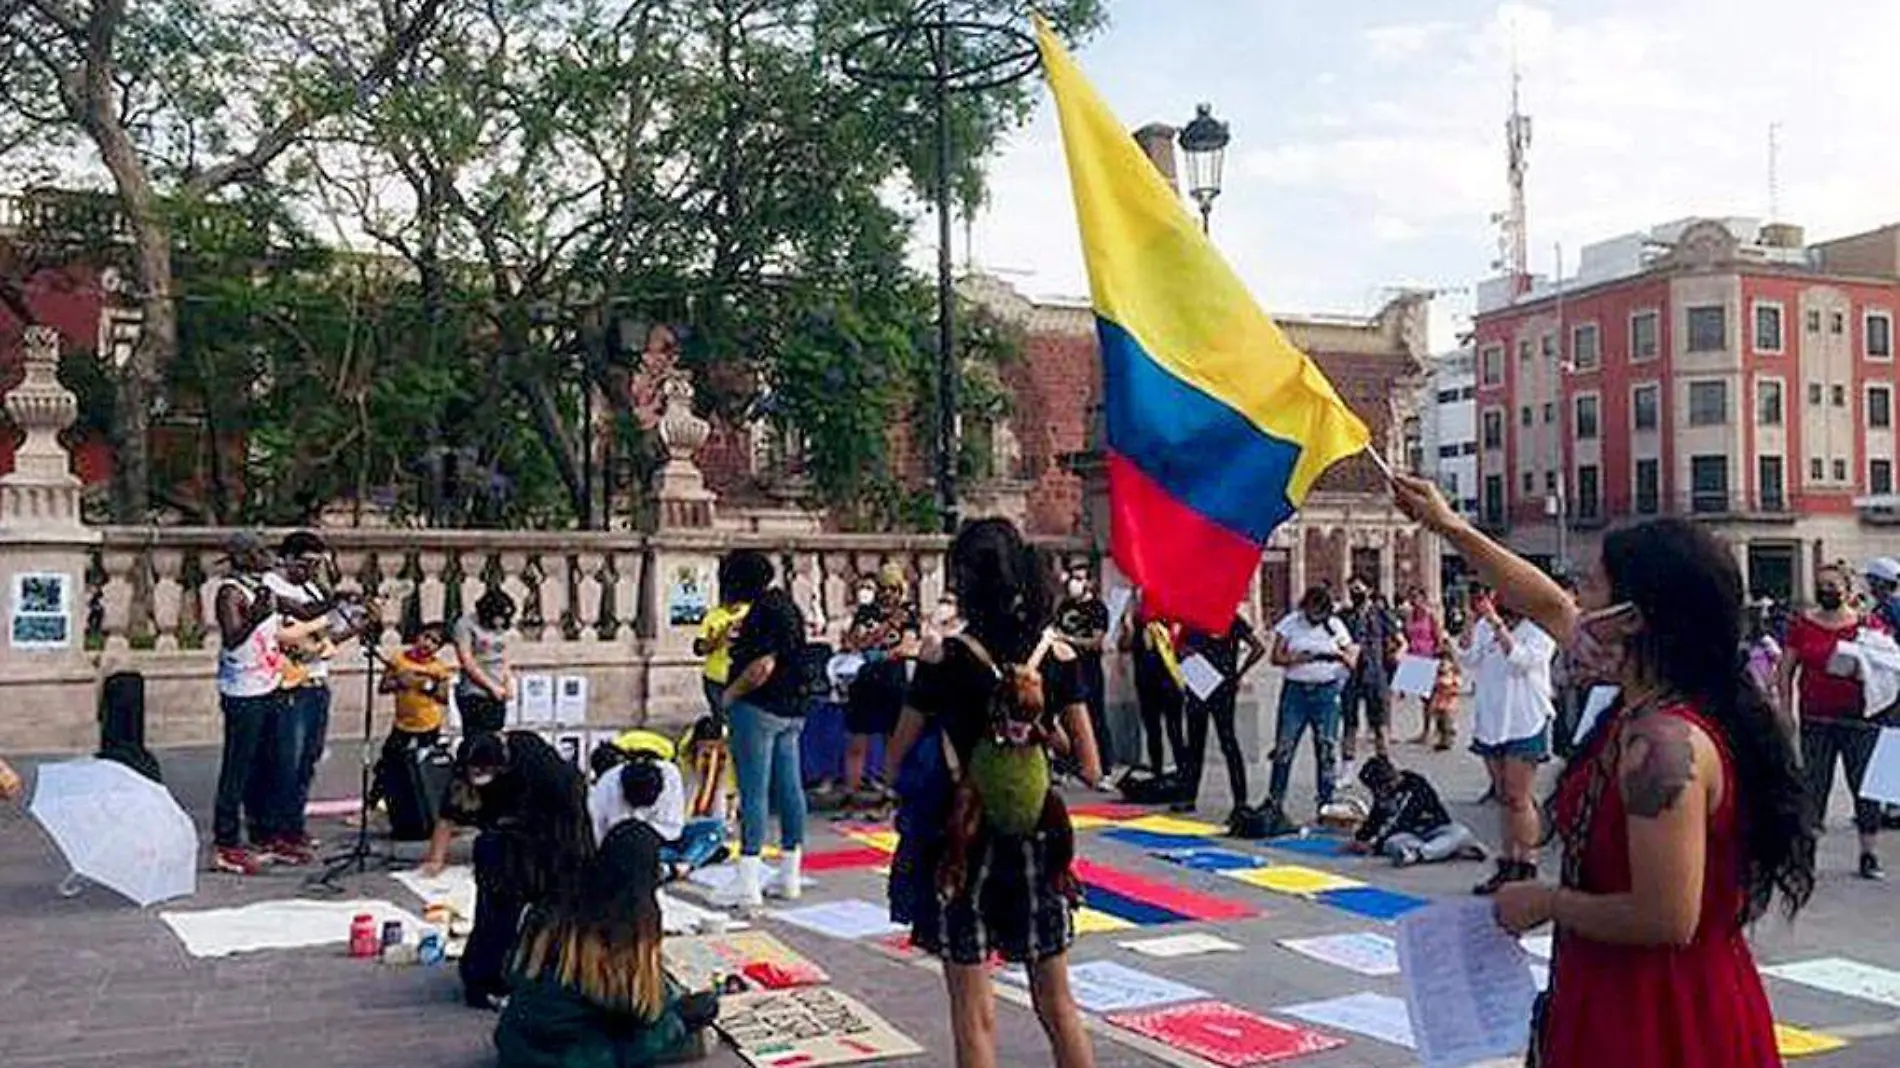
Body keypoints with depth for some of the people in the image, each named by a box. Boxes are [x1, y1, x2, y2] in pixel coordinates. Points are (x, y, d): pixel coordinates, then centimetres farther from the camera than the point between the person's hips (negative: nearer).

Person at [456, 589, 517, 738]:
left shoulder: (499, 628, 13)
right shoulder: (465, 625, -5)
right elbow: (467, 663, -10)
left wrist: (509, 681, 1)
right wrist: (492, 687, -11)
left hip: (498, 696, 6)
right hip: (475, 696, -6)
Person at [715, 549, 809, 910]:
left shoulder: (764, 610, -16)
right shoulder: (787, 604, 15)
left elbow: (762, 667, -23)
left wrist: (729, 694, -11)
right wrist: (740, 644, 13)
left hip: (759, 708, -10)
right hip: (791, 710, 10)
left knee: (753, 792, -7)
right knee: (789, 789, 11)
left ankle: (748, 883, -6)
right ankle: (789, 876, 17)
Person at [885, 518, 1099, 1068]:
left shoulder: (947, 660, -12)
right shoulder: (1057, 655, -2)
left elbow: (898, 759, -3)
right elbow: (1091, 769, 1)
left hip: (966, 842, -3)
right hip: (1037, 841, 4)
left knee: (974, 1014, 7)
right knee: (1058, 1004, 16)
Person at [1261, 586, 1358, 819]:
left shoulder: (1335, 626, 5)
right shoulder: (1291, 623, 2)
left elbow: (1352, 661, 6)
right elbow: (1275, 657, 0)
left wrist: (1341, 656, -16)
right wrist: (1297, 659, -18)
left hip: (1326, 692, 1)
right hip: (1295, 689, 0)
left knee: (1326, 747, 1)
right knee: (1284, 745, -1)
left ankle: (1326, 801, 10)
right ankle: (1274, 799, 7)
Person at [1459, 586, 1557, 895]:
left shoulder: (1539, 628, -6)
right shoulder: (1485, 625, 8)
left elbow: (1521, 661, -20)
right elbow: (1468, 660, -1)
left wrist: (1497, 623, -23)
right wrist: (1473, 620, -10)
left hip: (1525, 721, -6)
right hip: (1490, 720, 6)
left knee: (1517, 798, -6)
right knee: (1503, 797, 11)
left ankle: (1526, 866, 3)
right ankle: (1506, 864, 17)